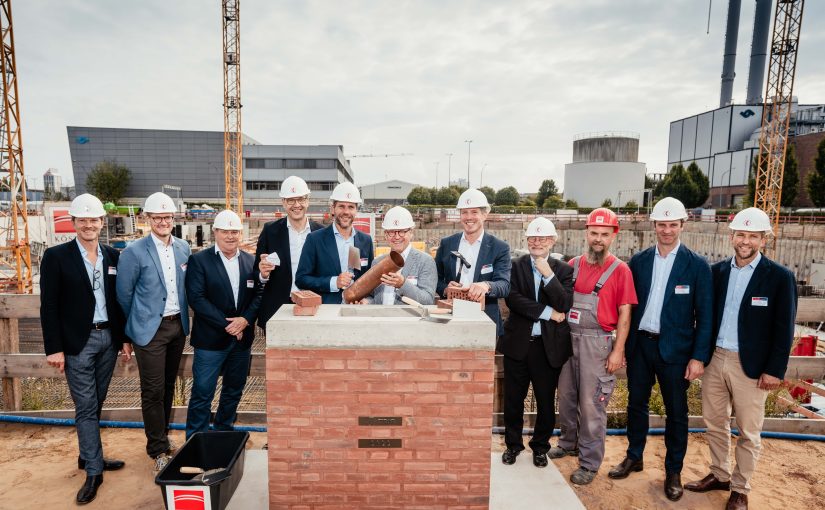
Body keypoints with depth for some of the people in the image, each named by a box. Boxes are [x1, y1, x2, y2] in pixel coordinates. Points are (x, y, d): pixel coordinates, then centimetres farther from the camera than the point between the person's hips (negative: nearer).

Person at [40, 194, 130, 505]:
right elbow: (49, 306, -7)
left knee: (95, 404, 16)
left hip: (108, 339, 4)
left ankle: (88, 457, 32)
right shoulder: (56, 256, -6)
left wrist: (125, 338, 9)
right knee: (85, 407, 1)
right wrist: (54, 348, -11)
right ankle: (94, 471, 11)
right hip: (78, 343, -4)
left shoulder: (113, 256, 6)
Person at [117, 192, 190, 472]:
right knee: (153, 391, 2)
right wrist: (136, 325, 5)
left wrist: (183, 318, 12)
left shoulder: (183, 247, 4)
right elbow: (124, 294, -4)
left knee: (168, 386, 17)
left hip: (178, 325, 5)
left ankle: (162, 437, 35)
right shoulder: (134, 251, -11)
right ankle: (158, 450, 17)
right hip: (150, 329, -5)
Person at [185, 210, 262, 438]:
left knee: (234, 391, 16)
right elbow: (196, 298, -13)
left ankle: (223, 433, 35)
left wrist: (245, 319, -13)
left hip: (242, 338, 4)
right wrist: (226, 325, -16)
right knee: (202, 393, 3)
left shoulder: (251, 261, 6)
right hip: (210, 339, -4)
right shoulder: (199, 260, -5)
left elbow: (259, 294, 4)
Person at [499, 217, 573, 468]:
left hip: (549, 346, 0)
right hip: (518, 343, 0)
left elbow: (565, 305, -11)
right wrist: (547, 312, -15)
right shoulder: (515, 266, -1)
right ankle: (513, 444, 33)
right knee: (513, 399, 12)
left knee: (546, 401, 13)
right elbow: (512, 299, -13)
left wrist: (548, 275, -19)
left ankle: (540, 446, 36)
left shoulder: (563, 270, 1)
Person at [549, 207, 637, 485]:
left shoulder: (620, 270, -6)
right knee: (566, 396, 16)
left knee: (591, 404, 2)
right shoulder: (573, 265, 7)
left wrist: (618, 351, -11)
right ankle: (569, 442, 37)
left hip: (597, 342, -5)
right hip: (568, 338, 5)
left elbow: (624, 314, -6)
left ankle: (589, 462, 17)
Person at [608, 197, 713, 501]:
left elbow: (705, 315, -5)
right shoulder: (639, 261, 3)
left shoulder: (697, 266, -5)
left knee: (676, 411, 10)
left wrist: (699, 357, -9)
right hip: (639, 344, 3)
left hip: (675, 349, -2)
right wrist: (624, 343, 2)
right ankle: (634, 458, 33)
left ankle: (673, 472, 27)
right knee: (636, 403, 14)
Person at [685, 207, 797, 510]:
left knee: (748, 432, 10)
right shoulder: (717, 271, 4)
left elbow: (784, 330, -7)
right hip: (715, 359, 4)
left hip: (751, 366, -4)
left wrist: (774, 370, -10)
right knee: (714, 424, 16)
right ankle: (719, 475, 35)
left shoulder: (780, 277, -8)